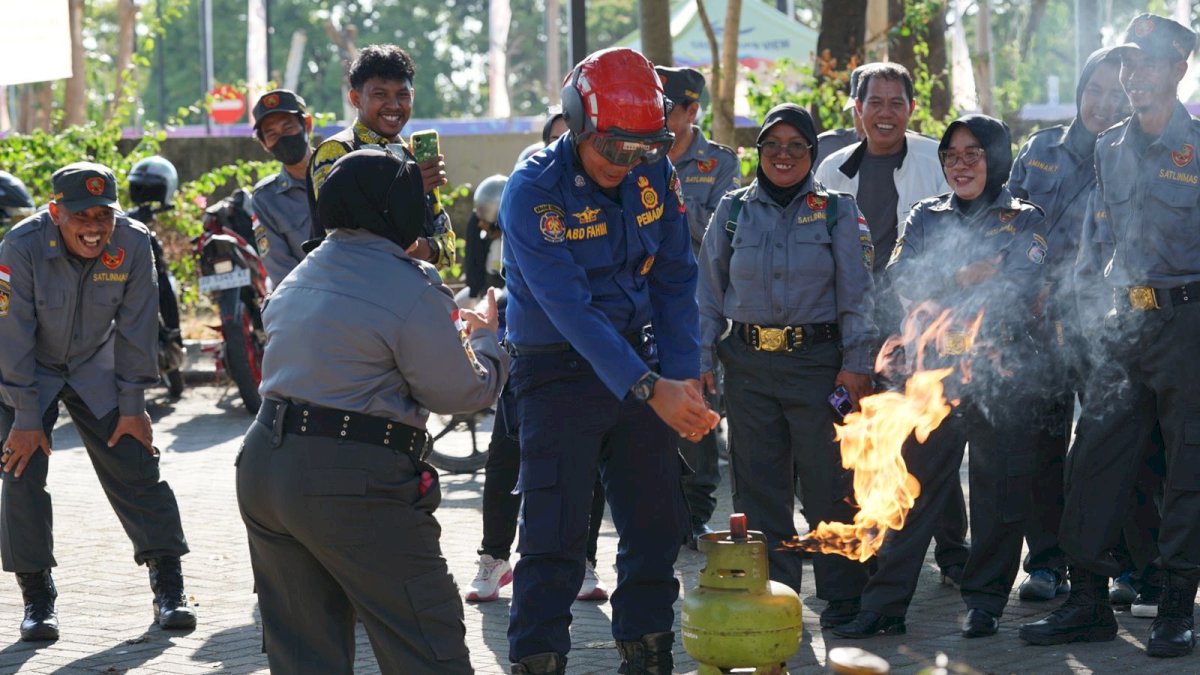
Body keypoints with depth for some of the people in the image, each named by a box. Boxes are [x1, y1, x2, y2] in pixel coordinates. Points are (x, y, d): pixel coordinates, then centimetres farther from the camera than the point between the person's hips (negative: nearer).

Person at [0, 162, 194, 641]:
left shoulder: (133, 244, -21)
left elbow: (136, 328, -11)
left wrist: (132, 405, -8)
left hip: (96, 369, 2)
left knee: (136, 468, -3)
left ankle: (169, 588, 6)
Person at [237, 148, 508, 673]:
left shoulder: (298, 279, 15)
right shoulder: (412, 290, -11)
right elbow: (462, 391, -6)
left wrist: (441, 328, 25)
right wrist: (484, 336, 15)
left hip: (263, 466, 8)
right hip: (351, 485, -8)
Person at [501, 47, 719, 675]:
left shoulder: (655, 176, -3)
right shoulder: (534, 191, -20)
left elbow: (675, 280, 4)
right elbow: (568, 306, -27)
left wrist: (683, 375, -8)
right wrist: (649, 388, -34)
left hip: (637, 360, 5)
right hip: (559, 370, -5)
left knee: (657, 526, 9)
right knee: (554, 536, -8)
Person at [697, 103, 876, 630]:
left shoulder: (837, 212, 3)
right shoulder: (733, 211, 9)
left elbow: (856, 294, 1)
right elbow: (709, 292, 12)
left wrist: (857, 364, -6)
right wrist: (702, 360, 5)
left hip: (817, 359, -2)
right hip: (749, 363, 2)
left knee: (828, 481, -2)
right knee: (757, 481, 5)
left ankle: (842, 593, 8)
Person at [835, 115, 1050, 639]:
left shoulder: (1024, 221, 6)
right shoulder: (927, 217, 15)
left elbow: (1021, 287, -10)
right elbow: (901, 276, 0)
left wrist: (939, 304, -13)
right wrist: (966, 276, -13)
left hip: (1001, 373, -2)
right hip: (934, 370, 2)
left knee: (998, 491, 3)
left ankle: (984, 601, 14)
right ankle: (885, 603, 1)